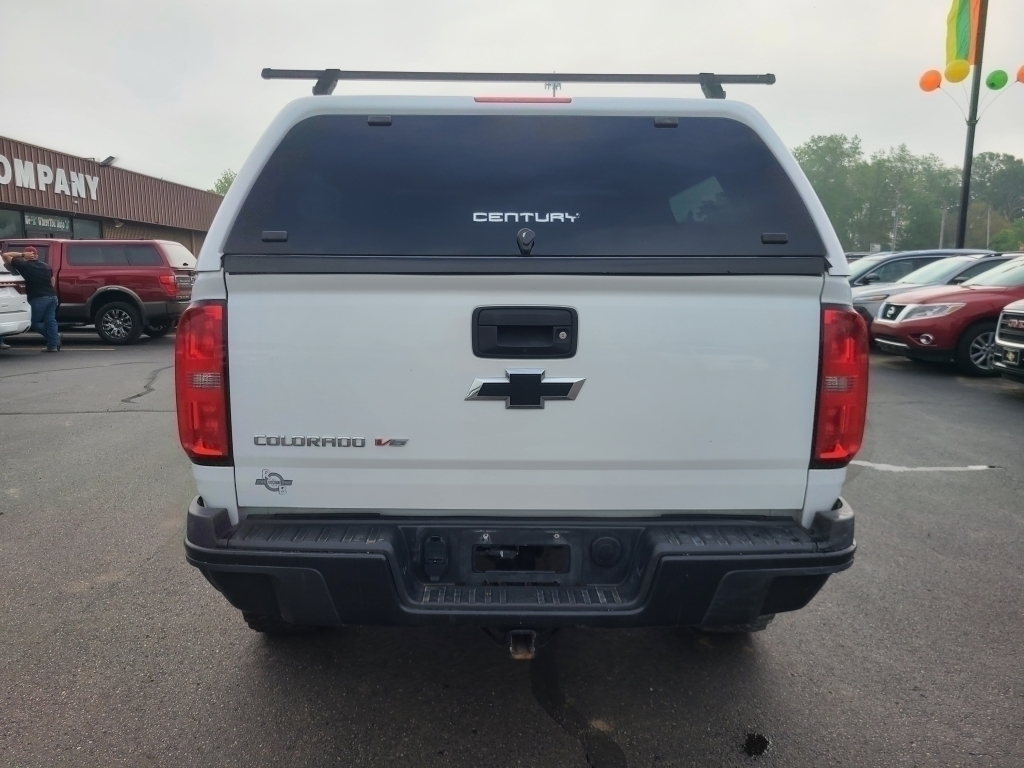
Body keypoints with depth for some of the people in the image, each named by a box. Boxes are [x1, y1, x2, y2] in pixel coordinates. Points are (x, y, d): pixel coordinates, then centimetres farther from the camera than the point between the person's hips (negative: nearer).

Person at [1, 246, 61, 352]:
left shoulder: (24, 265, -1)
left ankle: (55, 336, 1)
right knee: (50, 321, 6)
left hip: (38, 299, -6)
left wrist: (22, 254, 1)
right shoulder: (45, 266, 15)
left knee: (34, 322, 8)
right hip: (52, 297, 6)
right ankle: (53, 345, 1)